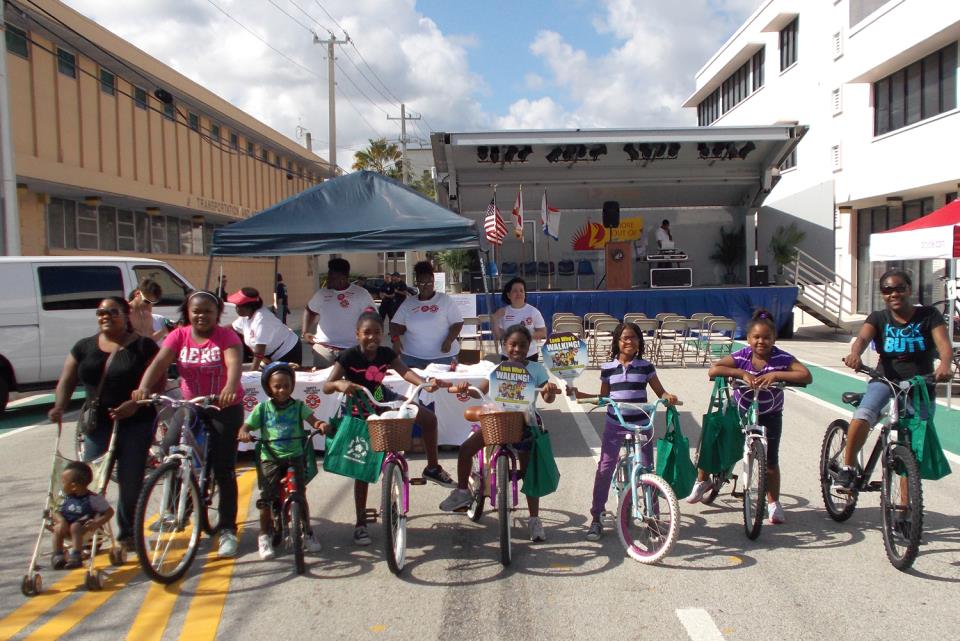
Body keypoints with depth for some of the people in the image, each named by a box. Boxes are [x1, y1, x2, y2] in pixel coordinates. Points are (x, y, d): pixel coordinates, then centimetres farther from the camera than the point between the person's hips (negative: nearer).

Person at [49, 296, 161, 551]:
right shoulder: (84, 347, 10)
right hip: (98, 425, 3)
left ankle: (127, 533, 20)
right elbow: (67, 381, 10)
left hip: (136, 424, -3)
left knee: (130, 481, 3)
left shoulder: (143, 346, -2)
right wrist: (59, 406, -9)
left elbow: (158, 381, -6)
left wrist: (136, 403, -21)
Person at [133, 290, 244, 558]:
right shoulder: (179, 336, -4)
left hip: (225, 408, -3)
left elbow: (234, 363, -30)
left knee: (224, 471, -1)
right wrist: (144, 388, -37)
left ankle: (228, 530, 11)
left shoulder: (226, 336, -13)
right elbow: (160, 362, -17)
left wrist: (230, 388, -51)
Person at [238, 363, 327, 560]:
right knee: (267, 498, -6)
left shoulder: (298, 406, 4)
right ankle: (265, 537, 12)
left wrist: (320, 424, -33)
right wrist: (244, 433, -22)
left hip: (294, 456, 0)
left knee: (300, 496, -1)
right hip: (270, 458, 0)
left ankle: (308, 534, 15)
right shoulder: (263, 408, 4)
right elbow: (246, 426, 1)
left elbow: (311, 419, -10)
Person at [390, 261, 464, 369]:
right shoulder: (408, 303, 8)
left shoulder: (445, 300, -1)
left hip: (442, 356, -2)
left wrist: (448, 341, -16)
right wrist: (396, 339, -11)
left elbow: (457, 323, -3)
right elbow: (396, 325, 9)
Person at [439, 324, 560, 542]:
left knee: (528, 472, 1)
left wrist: (551, 390, -37)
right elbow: (480, 392, -6)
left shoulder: (536, 369, -7)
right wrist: (465, 389, -27)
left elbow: (547, 398, -14)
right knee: (466, 449, -8)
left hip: (525, 423, -2)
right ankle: (462, 492, 12)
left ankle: (534, 520, 12)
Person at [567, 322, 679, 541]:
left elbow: (660, 392, 6)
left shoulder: (646, 367, 1)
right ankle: (596, 518, 8)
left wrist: (669, 397, -16)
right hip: (614, 425, 0)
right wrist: (577, 393, 1)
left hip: (641, 424, 0)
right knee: (604, 469, -2)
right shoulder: (608, 369, 2)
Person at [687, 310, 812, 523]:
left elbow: (806, 376, -27)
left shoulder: (782, 358, -18)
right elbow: (713, 370, -27)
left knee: (770, 461, -3)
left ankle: (773, 503, 15)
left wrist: (776, 374, -35)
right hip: (738, 411, 1)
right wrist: (742, 373, -36)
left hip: (769, 416, -1)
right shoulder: (741, 356, -17)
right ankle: (702, 481, 22)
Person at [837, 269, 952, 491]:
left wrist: (944, 364, -39)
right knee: (862, 416, -32)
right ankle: (848, 468, -15)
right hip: (885, 379, 0)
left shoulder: (929, 315, 0)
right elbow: (862, 338, -17)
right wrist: (854, 354, -42)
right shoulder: (878, 318, 2)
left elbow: (944, 343, -16)